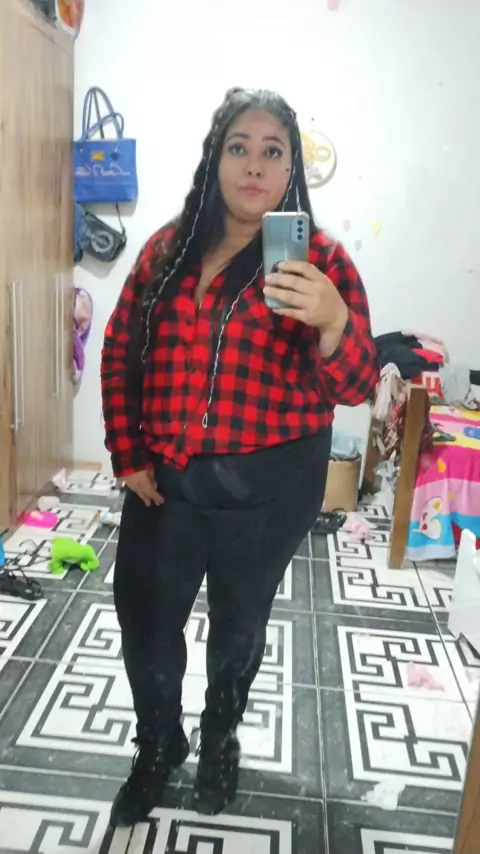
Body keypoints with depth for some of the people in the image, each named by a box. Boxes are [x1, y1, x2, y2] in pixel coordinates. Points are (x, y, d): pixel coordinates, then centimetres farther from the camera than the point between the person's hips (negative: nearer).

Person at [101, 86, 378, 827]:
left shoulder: (319, 258, -9)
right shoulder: (167, 249, 1)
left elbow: (356, 387, -15)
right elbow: (120, 354, 7)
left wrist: (334, 322, -36)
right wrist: (128, 457, 2)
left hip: (269, 487, -2)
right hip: (165, 480, 3)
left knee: (239, 623, 18)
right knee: (145, 624, 13)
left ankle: (219, 742, 49)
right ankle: (158, 748, 43)